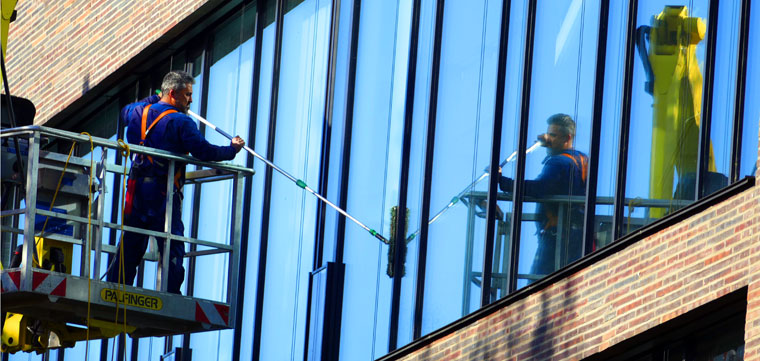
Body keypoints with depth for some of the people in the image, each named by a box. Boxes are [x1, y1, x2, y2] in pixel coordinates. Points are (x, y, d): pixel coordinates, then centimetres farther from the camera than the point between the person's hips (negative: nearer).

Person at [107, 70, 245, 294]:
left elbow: (124, 113, 36)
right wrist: (232, 149, 1)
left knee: (130, 246, 10)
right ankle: (170, 297, -12)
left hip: (136, 190, 6)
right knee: (173, 250, -5)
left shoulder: (139, 113, 11)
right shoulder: (181, 122, -9)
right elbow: (203, 151, -15)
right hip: (164, 193, -6)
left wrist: (154, 99, 44)